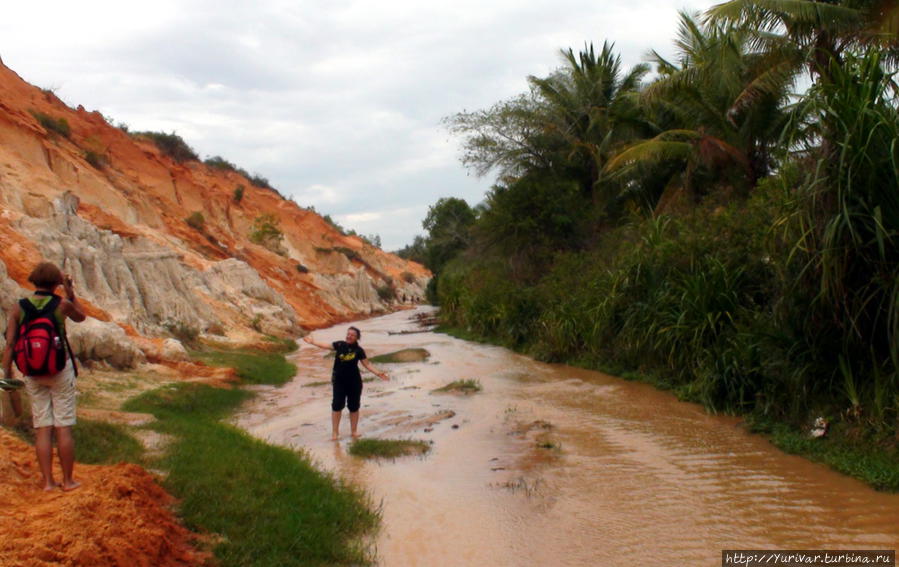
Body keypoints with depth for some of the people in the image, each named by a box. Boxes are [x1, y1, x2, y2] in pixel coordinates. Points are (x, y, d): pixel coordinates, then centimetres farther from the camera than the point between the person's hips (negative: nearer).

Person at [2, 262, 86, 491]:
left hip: (32, 372, 3)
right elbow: (81, 317, 15)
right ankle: (68, 480, 9)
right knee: (64, 427, 3)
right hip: (60, 369, -2)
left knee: (42, 428, 7)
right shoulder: (62, 304, -8)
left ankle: (48, 481, 9)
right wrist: (70, 292, 12)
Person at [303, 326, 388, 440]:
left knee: (354, 407, 7)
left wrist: (377, 373, -10)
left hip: (354, 381, 0)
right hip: (339, 381, 0)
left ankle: (354, 431, 20)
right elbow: (326, 346, 7)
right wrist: (313, 342, 6)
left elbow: (367, 364, -2)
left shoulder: (359, 350, -6)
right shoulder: (340, 345, -4)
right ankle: (335, 432, 8)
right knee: (337, 405, 0)